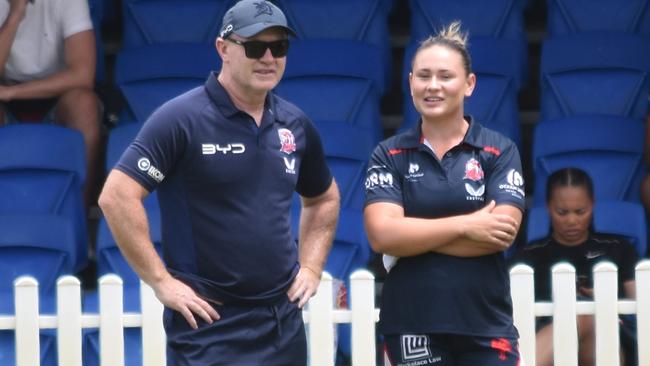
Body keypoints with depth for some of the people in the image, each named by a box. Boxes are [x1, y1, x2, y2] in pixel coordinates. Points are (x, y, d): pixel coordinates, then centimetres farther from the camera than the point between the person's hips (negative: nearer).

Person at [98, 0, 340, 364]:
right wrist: (162, 281, -15)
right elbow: (117, 197, -15)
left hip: (284, 321, 6)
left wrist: (310, 268, 12)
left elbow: (324, 198, 26)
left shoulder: (295, 124, 9)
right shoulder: (182, 119, -10)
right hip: (209, 323, -6)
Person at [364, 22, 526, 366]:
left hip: (486, 326, 0)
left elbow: (503, 232, -12)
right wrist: (465, 225, -14)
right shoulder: (388, 155, 3)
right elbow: (381, 234, -10)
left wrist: (412, 238, -11)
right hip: (411, 327, 0)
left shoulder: (500, 151, 2)